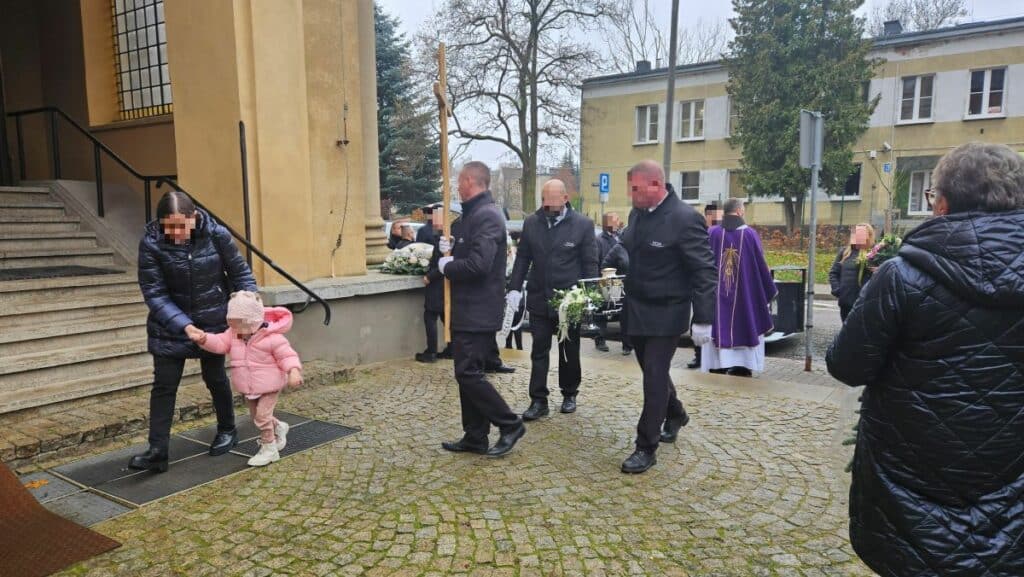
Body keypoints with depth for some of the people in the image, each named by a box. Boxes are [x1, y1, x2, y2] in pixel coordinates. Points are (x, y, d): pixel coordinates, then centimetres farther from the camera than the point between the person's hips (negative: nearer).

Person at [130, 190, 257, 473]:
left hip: (213, 323, 0)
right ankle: (157, 450, 8)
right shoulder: (150, 243, -18)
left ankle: (228, 430, 35)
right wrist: (184, 325, -28)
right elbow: (154, 293, -18)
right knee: (163, 385, 0)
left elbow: (241, 274, -6)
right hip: (169, 327, 0)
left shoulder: (217, 235, -17)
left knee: (215, 378, 15)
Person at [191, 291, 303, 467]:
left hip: (269, 386, -8)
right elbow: (219, 343, -5)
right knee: (256, 416, 19)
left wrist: (294, 371, -36)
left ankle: (269, 449, 5)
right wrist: (204, 339, -25)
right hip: (247, 387, 8)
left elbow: (287, 355, -20)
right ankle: (279, 428, 45)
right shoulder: (234, 334, -1)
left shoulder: (273, 338, -22)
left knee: (262, 416, -11)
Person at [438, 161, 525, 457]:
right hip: (469, 309, 10)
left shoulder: (487, 216, -17)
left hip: (478, 311, -10)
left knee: (468, 373, -7)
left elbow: (479, 264, -28)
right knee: (468, 373, 13)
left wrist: (446, 266, -12)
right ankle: (475, 437, 22)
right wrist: (449, 249, 4)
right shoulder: (472, 214, 15)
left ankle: (510, 424, 7)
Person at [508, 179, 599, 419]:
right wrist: (515, 287, -1)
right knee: (539, 351, 5)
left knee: (570, 351, 12)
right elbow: (523, 258, 8)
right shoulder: (531, 222, 2)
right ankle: (538, 400, 12)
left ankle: (569, 394, 30)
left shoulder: (583, 224, -7)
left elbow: (590, 264, -5)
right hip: (539, 299, 2)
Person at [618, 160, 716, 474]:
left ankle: (646, 448, 9)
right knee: (652, 370, 20)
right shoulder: (637, 213, 4)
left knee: (655, 377, -2)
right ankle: (675, 414, 45)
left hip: (665, 313, -7)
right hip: (636, 309, 8)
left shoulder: (685, 218, -18)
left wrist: (703, 319, -19)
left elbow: (704, 271, -17)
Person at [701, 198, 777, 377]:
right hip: (744, 292, -1)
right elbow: (761, 264, -2)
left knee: (718, 323, 7)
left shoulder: (712, 233, -3)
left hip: (716, 291, 1)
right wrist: (770, 288, 11)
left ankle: (717, 364, 7)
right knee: (744, 324, 8)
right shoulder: (750, 234, -7)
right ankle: (743, 365, 10)